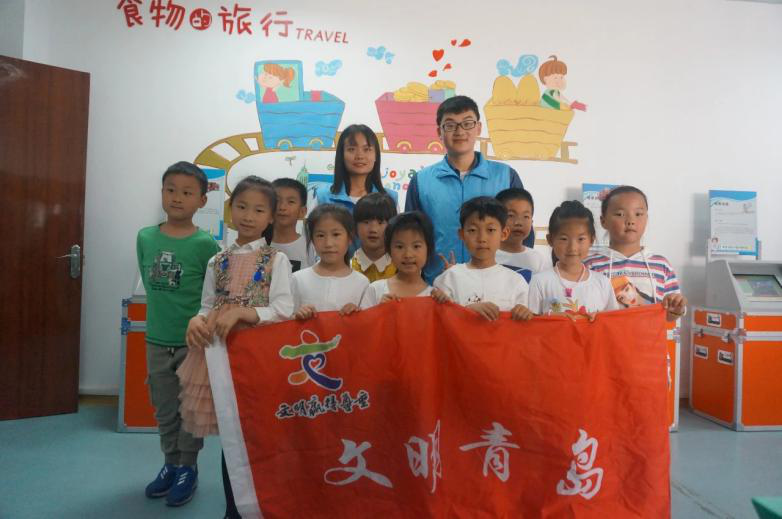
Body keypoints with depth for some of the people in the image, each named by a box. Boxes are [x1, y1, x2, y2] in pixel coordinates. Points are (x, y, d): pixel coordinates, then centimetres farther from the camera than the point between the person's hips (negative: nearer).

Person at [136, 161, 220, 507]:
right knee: (164, 410, 18)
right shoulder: (145, 238, 0)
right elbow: (148, 283, 12)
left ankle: (188, 468, 28)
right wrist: (163, 313, 10)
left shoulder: (206, 244, -13)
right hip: (157, 340, 4)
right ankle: (171, 463, 37)